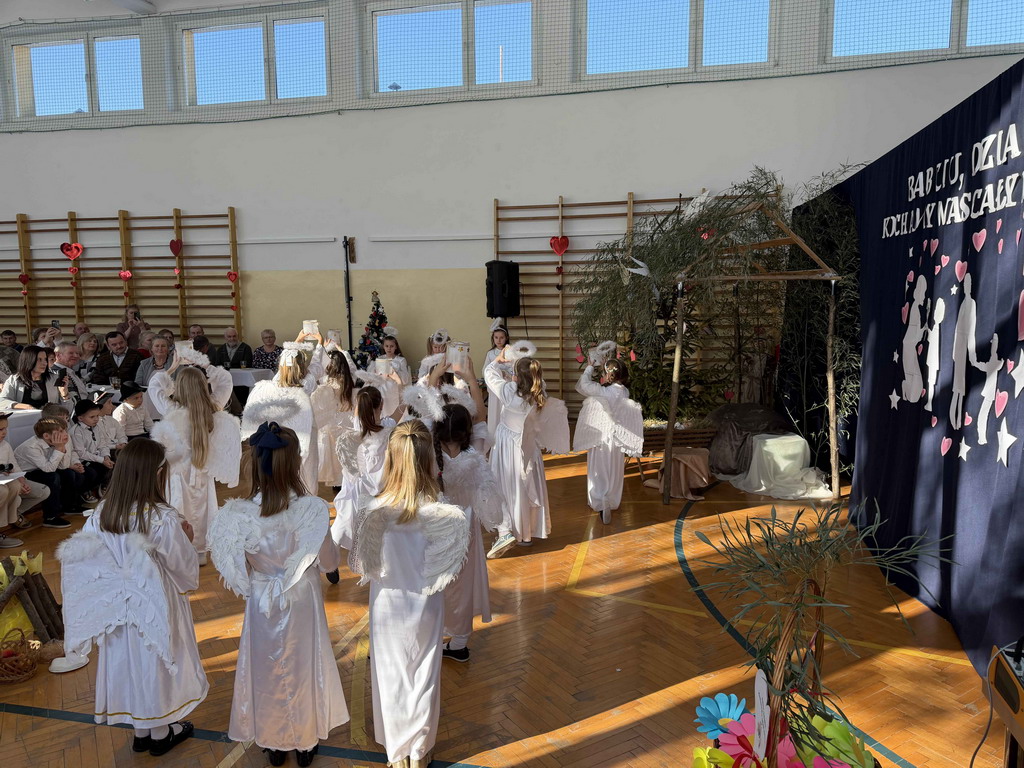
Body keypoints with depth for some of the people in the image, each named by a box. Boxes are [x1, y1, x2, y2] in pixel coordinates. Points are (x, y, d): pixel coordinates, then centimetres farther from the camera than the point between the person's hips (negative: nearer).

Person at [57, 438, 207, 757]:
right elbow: (184, 566, -17)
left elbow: (78, 556, -5)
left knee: (129, 661, 21)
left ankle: (141, 732, 39)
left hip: (120, 607, 5)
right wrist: (186, 539, -1)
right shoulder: (163, 518, -27)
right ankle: (160, 733, 34)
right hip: (156, 607, -5)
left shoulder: (103, 513, -11)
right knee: (157, 663, 15)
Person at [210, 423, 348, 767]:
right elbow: (329, 562, -14)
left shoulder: (239, 514, -22)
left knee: (266, 670, 24)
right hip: (302, 601, -1)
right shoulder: (312, 510, -27)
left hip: (261, 604, 1)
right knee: (303, 669, 22)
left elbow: (237, 568, -9)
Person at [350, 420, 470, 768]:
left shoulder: (373, 511, -22)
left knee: (391, 675, 20)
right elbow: (450, 567, -11)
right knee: (424, 675, 19)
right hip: (425, 606, 0)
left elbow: (361, 564, -11)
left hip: (387, 605, 1)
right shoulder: (442, 513, -23)